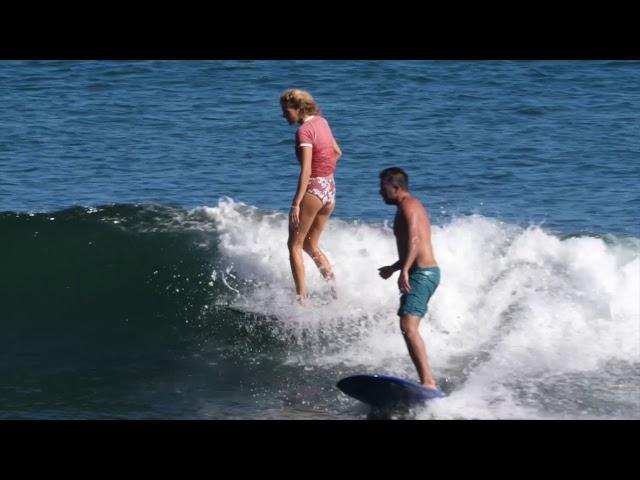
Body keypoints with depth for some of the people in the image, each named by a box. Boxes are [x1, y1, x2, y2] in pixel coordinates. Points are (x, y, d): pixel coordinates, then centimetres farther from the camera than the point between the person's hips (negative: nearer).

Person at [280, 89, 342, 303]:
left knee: (295, 245, 2)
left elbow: (306, 170, -24)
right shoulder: (322, 122, 7)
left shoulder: (304, 131, -17)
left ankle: (302, 298, -3)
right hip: (330, 190, 8)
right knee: (311, 245, 19)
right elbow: (337, 152, 20)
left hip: (312, 189, -8)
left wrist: (296, 203, -26)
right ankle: (334, 284, 4)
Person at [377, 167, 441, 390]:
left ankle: (428, 382, -32)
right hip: (427, 272, 11)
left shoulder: (407, 206, -8)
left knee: (408, 326, -22)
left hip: (421, 273, -11)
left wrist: (404, 270, -34)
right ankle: (426, 380, 20)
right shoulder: (413, 205, 23)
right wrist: (394, 268, 43)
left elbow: (414, 239, -24)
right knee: (409, 327, 18)